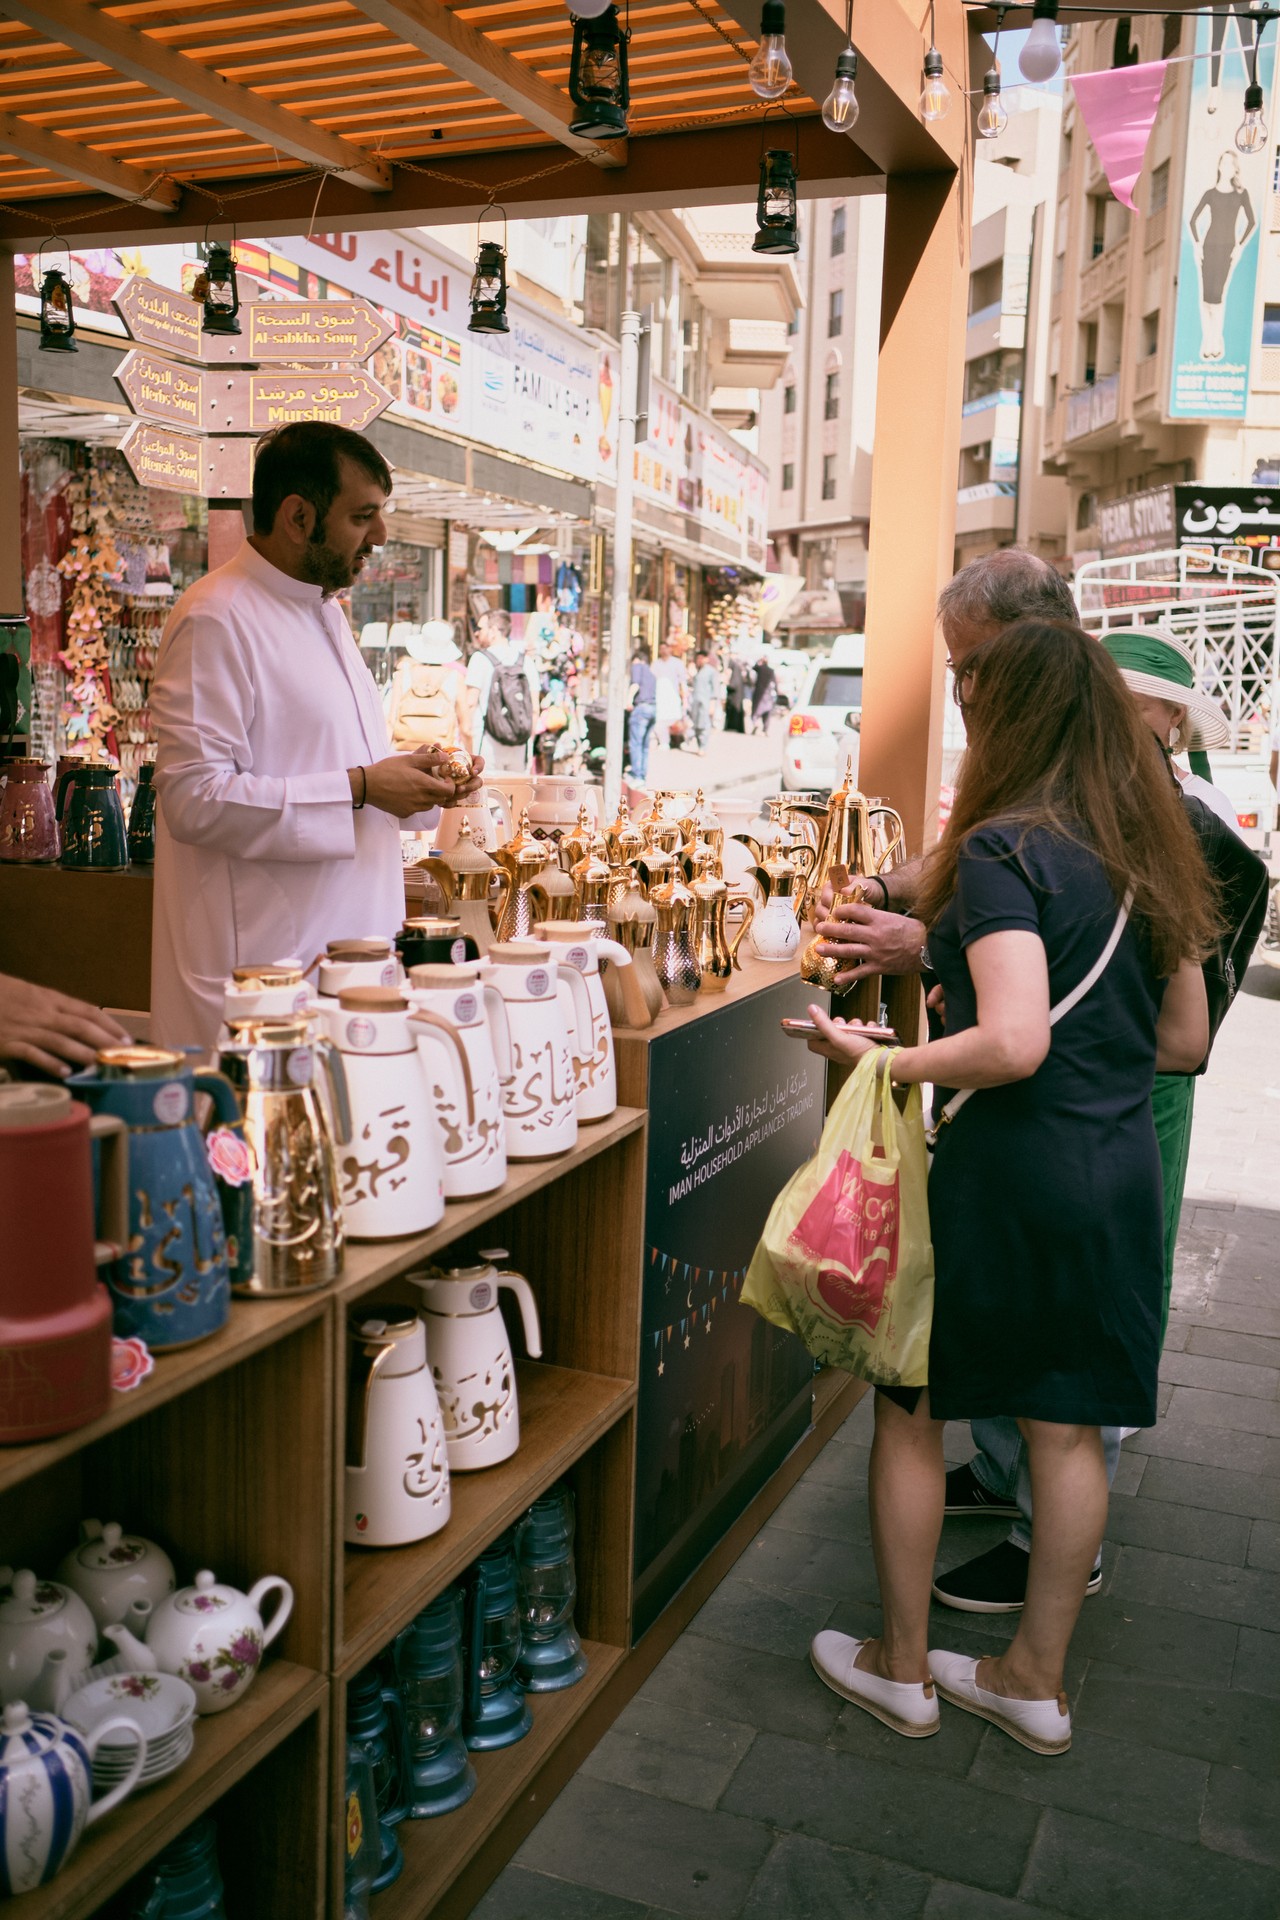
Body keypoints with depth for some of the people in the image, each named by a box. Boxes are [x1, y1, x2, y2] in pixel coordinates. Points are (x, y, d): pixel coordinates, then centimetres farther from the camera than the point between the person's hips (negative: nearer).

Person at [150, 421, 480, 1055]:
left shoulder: (325, 610, 18)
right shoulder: (216, 620, -13)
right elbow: (194, 797, -22)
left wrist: (414, 778, 7)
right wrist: (358, 788, -20)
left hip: (347, 950, 9)